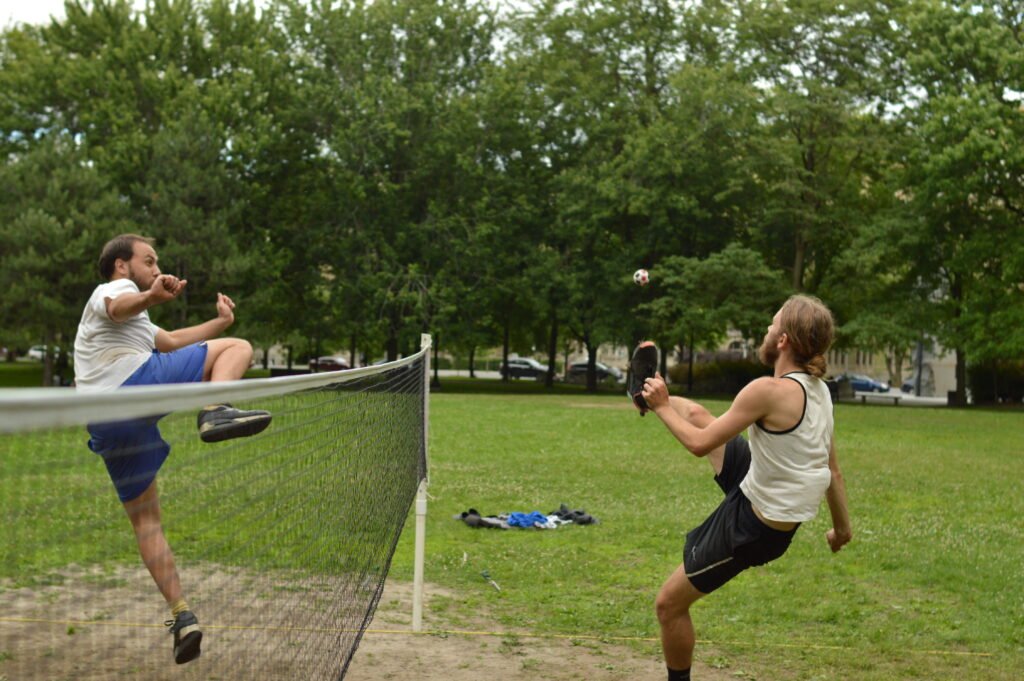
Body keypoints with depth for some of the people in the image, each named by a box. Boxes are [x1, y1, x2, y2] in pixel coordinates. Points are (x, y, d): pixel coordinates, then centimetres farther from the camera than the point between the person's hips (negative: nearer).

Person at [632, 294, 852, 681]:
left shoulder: (770, 391, -31)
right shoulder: (818, 389, -4)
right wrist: (842, 526, 17)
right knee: (695, 412, 15)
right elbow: (832, 469, 5)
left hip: (752, 525, -8)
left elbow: (699, 444, -23)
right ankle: (649, 389, 43)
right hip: (769, 500, 8)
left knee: (669, 604, 8)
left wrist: (662, 407, -7)